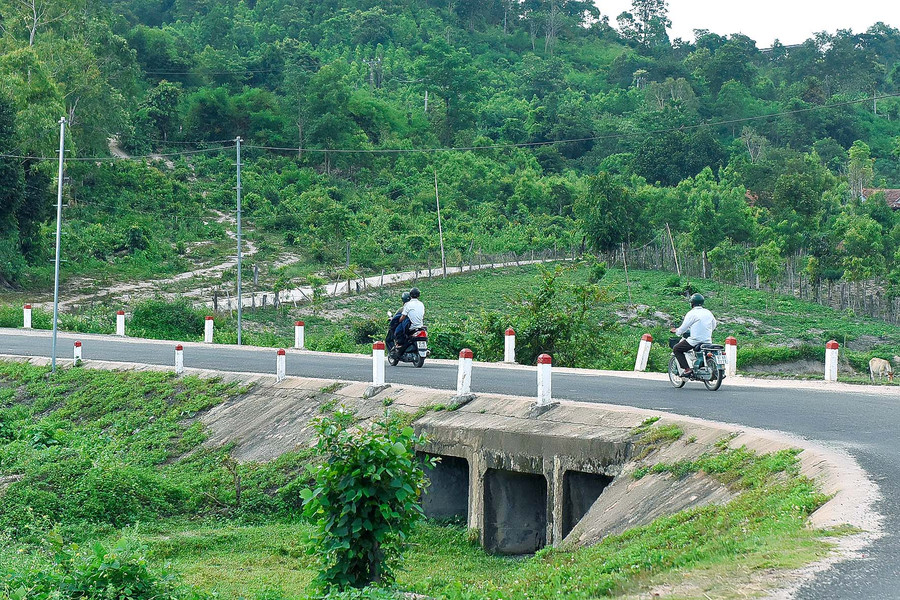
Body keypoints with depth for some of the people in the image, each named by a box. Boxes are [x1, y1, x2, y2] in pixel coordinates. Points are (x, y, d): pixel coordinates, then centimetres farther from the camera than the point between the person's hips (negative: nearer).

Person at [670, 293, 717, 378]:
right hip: (707, 341, 6)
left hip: (695, 340, -6)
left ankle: (687, 369, -7)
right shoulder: (708, 313, 11)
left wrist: (676, 331, 17)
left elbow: (683, 328, -3)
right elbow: (714, 326, 21)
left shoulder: (691, 313, -6)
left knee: (676, 349, 7)